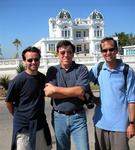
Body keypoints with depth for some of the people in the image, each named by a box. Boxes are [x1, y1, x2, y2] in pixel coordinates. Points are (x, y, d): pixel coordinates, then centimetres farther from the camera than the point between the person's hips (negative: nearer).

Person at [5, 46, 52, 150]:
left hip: (41, 125, 5)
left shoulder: (43, 78, 2)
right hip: (23, 127, -5)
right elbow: (9, 102, -6)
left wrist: (39, 116, 13)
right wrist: (19, 116, 4)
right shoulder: (18, 80, -15)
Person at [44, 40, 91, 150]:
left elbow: (80, 91, -17)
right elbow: (48, 92, -12)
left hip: (78, 116, -2)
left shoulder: (81, 69, -3)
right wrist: (74, 92, -16)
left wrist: (55, 89, -13)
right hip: (59, 117, 2)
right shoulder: (52, 70, 2)